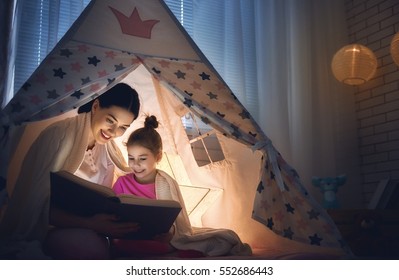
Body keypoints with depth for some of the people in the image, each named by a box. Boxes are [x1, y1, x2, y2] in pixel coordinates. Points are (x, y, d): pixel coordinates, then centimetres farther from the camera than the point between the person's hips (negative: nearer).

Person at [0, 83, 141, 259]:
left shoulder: (107, 148, 5)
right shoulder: (59, 135, -16)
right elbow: (37, 204, -21)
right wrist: (88, 223, -35)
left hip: (81, 225, 7)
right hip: (41, 230, -7)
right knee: (93, 246, -35)